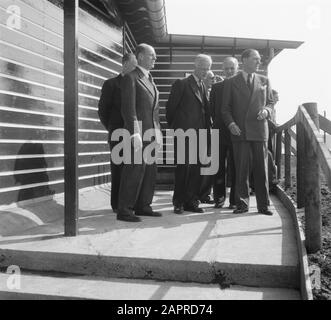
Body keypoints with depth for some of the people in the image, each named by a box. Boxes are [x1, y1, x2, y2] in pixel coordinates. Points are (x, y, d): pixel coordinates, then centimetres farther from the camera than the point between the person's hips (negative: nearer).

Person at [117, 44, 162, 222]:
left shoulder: (150, 80, 20)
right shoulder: (131, 78, -6)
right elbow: (128, 108, -13)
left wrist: (158, 133, 13)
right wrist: (135, 134, -19)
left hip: (151, 133, 8)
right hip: (138, 132, -8)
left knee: (150, 171, 10)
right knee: (135, 170, -7)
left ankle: (143, 206, 22)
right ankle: (124, 210, 2)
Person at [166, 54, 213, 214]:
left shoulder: (204, 87, 18)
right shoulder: (181, 84, -1)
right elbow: (170, 107, 0)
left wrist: (206, 128, 12)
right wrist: (174, 127, 5)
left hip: (199, 133, 6)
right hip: (184, 132, -6)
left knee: (196, 168, 4)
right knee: (184, 166, -6)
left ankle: (191, 201, 12)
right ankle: (178, 202, 4)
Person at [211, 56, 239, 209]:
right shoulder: (216, 87, 11)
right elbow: (212, 110, 11)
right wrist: (217, 124, 2)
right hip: (220, 133, 2)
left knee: (235, 168, 2)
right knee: (219, 168, 6)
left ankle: (234, 200, 11)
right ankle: (219, 198, 17)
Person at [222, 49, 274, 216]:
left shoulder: (264, 81, 14)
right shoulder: (231, 82, 7)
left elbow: (270, 102, 16)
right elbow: (225, 108, 5)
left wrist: (266, 110, -6)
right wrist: (231, 123, -10)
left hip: (260, 130, 2)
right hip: (240, 131, -1)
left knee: (261, 169, 3)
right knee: (241, 169, 1)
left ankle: (263, 204, 11)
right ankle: (242, 203, 11)